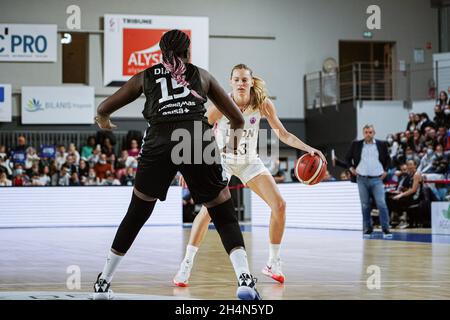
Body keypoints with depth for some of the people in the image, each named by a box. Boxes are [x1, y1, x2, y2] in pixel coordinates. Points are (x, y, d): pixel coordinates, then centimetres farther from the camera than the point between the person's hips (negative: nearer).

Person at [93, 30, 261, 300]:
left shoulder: (146, 76, 24)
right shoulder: (201, 75, 23)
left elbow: (103, 110, 27)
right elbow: (237, 119, 26)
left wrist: (103, 121, 51)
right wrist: (236, 136, 48)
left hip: (159, 142, 1)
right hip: (199, 141, -1)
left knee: (136, 215, 19)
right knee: (225, 217, 9)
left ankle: (103, 283, 24)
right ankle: (245, 279, -11)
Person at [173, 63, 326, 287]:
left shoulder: (262, 104, -14)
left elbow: (283, 135, -6)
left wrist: (308, 149, -19)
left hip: (250, 162, 3)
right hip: (222, 160, -3)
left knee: (279, 205, -8)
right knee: (209, 208, -24)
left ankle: (273, 263, 8)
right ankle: (186, 264, -16)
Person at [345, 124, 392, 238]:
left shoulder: (381, 144, 3)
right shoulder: (356, 144, 4)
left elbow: (387, 159, 16)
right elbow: (348, 157, 15)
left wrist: (385, 170, 4)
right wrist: (351, 168, 1)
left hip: (377, 179, -1)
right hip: (362, 179, 1)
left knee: (381, 204, -11)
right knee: (365, 205, 6)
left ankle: (385, 229, -7)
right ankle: (367, 229, 15)